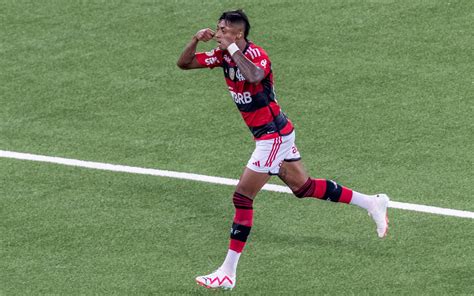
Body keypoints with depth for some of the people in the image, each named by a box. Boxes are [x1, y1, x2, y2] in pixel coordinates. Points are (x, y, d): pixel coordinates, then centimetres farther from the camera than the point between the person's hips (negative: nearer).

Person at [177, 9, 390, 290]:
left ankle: (228, 273, -5)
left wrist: (232, 47, -36)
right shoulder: (224, 56, 2)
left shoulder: (256, 54, -23)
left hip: (273, 135, -10)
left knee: (242, 198, -8)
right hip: (278, 132, 10)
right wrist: (196, 40, -13)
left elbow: (254, 76, -47)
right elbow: (184, 63, 5)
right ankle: (372, 202, 30)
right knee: (303, 187, 20)